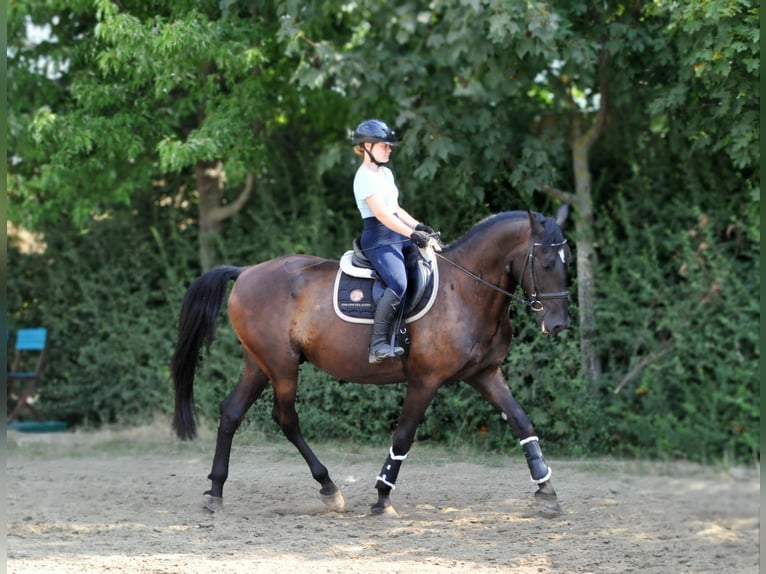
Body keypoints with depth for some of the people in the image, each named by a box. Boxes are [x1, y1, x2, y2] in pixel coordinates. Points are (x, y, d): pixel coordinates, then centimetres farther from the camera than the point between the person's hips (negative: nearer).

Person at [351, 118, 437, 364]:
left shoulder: (386, 174, 18)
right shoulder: (365, 177, -12)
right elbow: (381, 214, -20)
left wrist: (418, 226, 7)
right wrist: (412, 234, -25)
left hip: (397, 235, 10)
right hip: (379, 239, -10)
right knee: (398, 284, -30)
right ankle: (378, 344, -31)